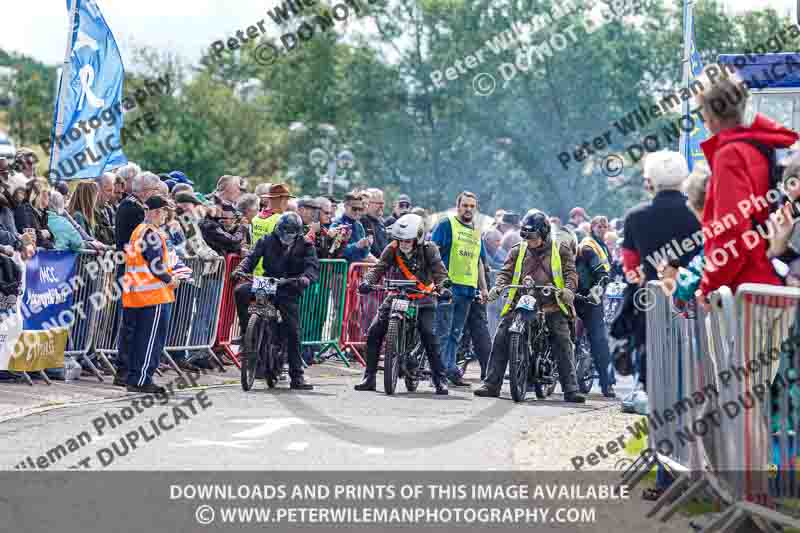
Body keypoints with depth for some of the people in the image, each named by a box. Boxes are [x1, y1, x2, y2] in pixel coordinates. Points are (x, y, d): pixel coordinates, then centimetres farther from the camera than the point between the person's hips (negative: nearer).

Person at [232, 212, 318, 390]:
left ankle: (296, 377, -5)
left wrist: (306, 277, -34)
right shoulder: (267, 241, 9)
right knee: (241, 292, -26)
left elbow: (313, 266, -10)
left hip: (289, 290, -2)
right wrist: (241, 269, -24)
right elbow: (252, 256, -2)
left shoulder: (305, 246, 4)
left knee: (293, 331, -9)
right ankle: (245, 332, -9)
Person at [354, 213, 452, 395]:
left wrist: (442, 287, -39)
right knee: (374, 332, -9)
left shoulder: (428, 250, -11)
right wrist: (367, 281, -33)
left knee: (429, 335, -20)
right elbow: (378, 268, -13)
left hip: (422, 298, -3)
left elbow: (439, 271, -18)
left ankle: (440, 378, -9)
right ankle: (369, 377, 1)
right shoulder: (392, 250, -6)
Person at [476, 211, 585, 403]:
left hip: (551, 306, -2)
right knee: (501, 338, -10)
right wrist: (497, 287, -13)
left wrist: (568, 289, -23)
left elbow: (570, 273, -2)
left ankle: (571, 389, -11)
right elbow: (506, 272, 7)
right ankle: (491, 385, -5)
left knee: (564, 343, -13)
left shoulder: (561, 251, 8)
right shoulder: (517, 251, 15)